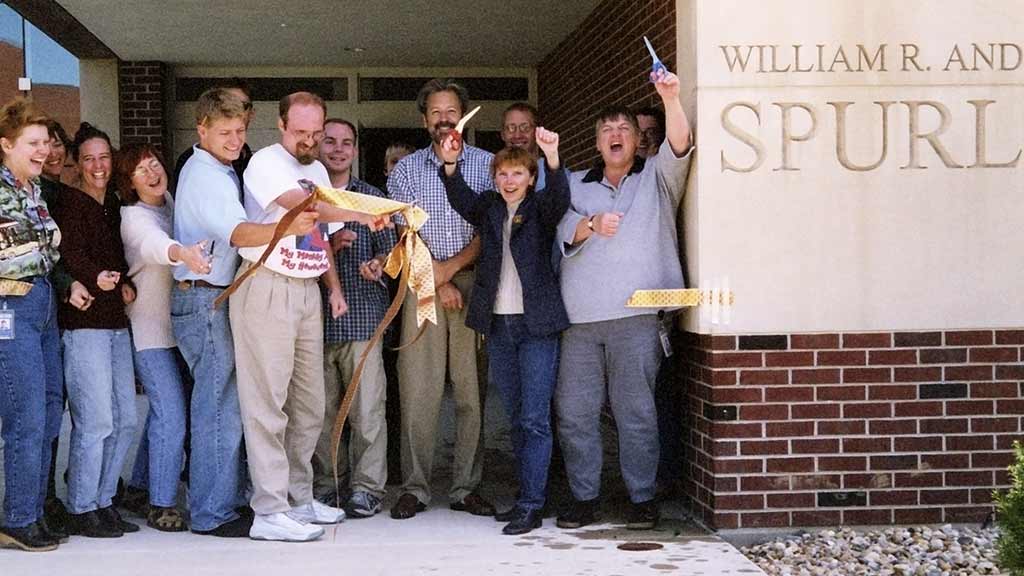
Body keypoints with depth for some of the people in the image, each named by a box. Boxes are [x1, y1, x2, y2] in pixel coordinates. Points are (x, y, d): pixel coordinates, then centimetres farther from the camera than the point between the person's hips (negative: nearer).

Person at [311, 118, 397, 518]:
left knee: (367, 406, -4)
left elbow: (388, 247, 8)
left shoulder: (371, 197, 12)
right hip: (315, 317, 1)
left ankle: (367, 488, 3)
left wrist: (377, 264, -15)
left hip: (361, 315, -1)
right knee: (321, 408, 5)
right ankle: (325, 484, 16)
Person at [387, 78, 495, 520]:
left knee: (471, 390, -1)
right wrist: (439, 282, -7)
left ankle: (466, 488, 5)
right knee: (417, 390, -4)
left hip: (473, 281, 0)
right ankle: (415, 488, 2)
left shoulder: (487, 165, 8)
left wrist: (452, 267, -11)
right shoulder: (406, 169, 10)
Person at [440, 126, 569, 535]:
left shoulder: (540, 209, 1)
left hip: (537, 324, -5)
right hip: (497, 324, 5)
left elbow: (560, 198, -21)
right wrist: (450, 165, -27)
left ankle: (531, 506, -5)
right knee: (516, 418, 11)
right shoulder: (488, 209, 10)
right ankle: (527, 495, 19)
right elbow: (461, 200, -8)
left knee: (535, 418, -6)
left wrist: (553, 157, -39)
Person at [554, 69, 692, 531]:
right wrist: (591, 224, -15)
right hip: (580, 318, 3)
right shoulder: (577, 185, 19)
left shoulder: (656, 177, 14)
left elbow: (679, 147, -5)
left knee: (635, 411, -3)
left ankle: (643, 498, 7)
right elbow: (565, 232, 6)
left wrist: (671, 100, -20)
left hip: (635, 317, -3)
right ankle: (585, 497, 12)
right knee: (574, 411, 2)